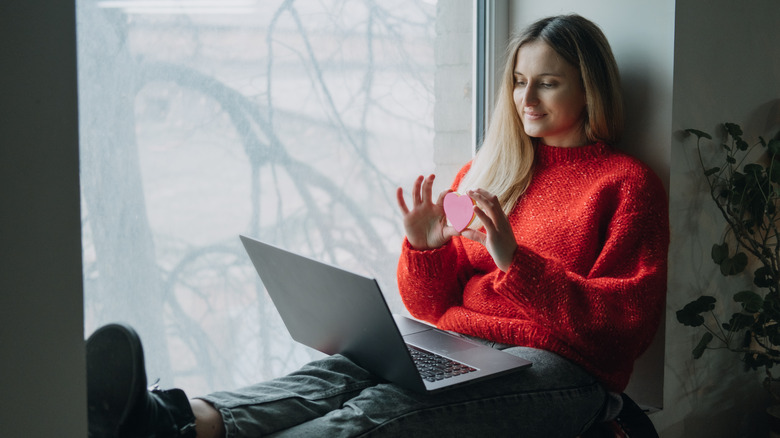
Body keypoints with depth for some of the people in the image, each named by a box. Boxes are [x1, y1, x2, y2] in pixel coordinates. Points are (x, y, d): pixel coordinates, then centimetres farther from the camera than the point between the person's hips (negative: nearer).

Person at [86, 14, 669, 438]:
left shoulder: (628, 183, 8)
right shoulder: (486, 171, 23)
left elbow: (627, 319, -6)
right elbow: (432, 305, 19)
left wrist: (515, 260, -16)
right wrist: (423, 248, -4)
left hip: (562, 370, -5)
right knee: (342, 372, -29)